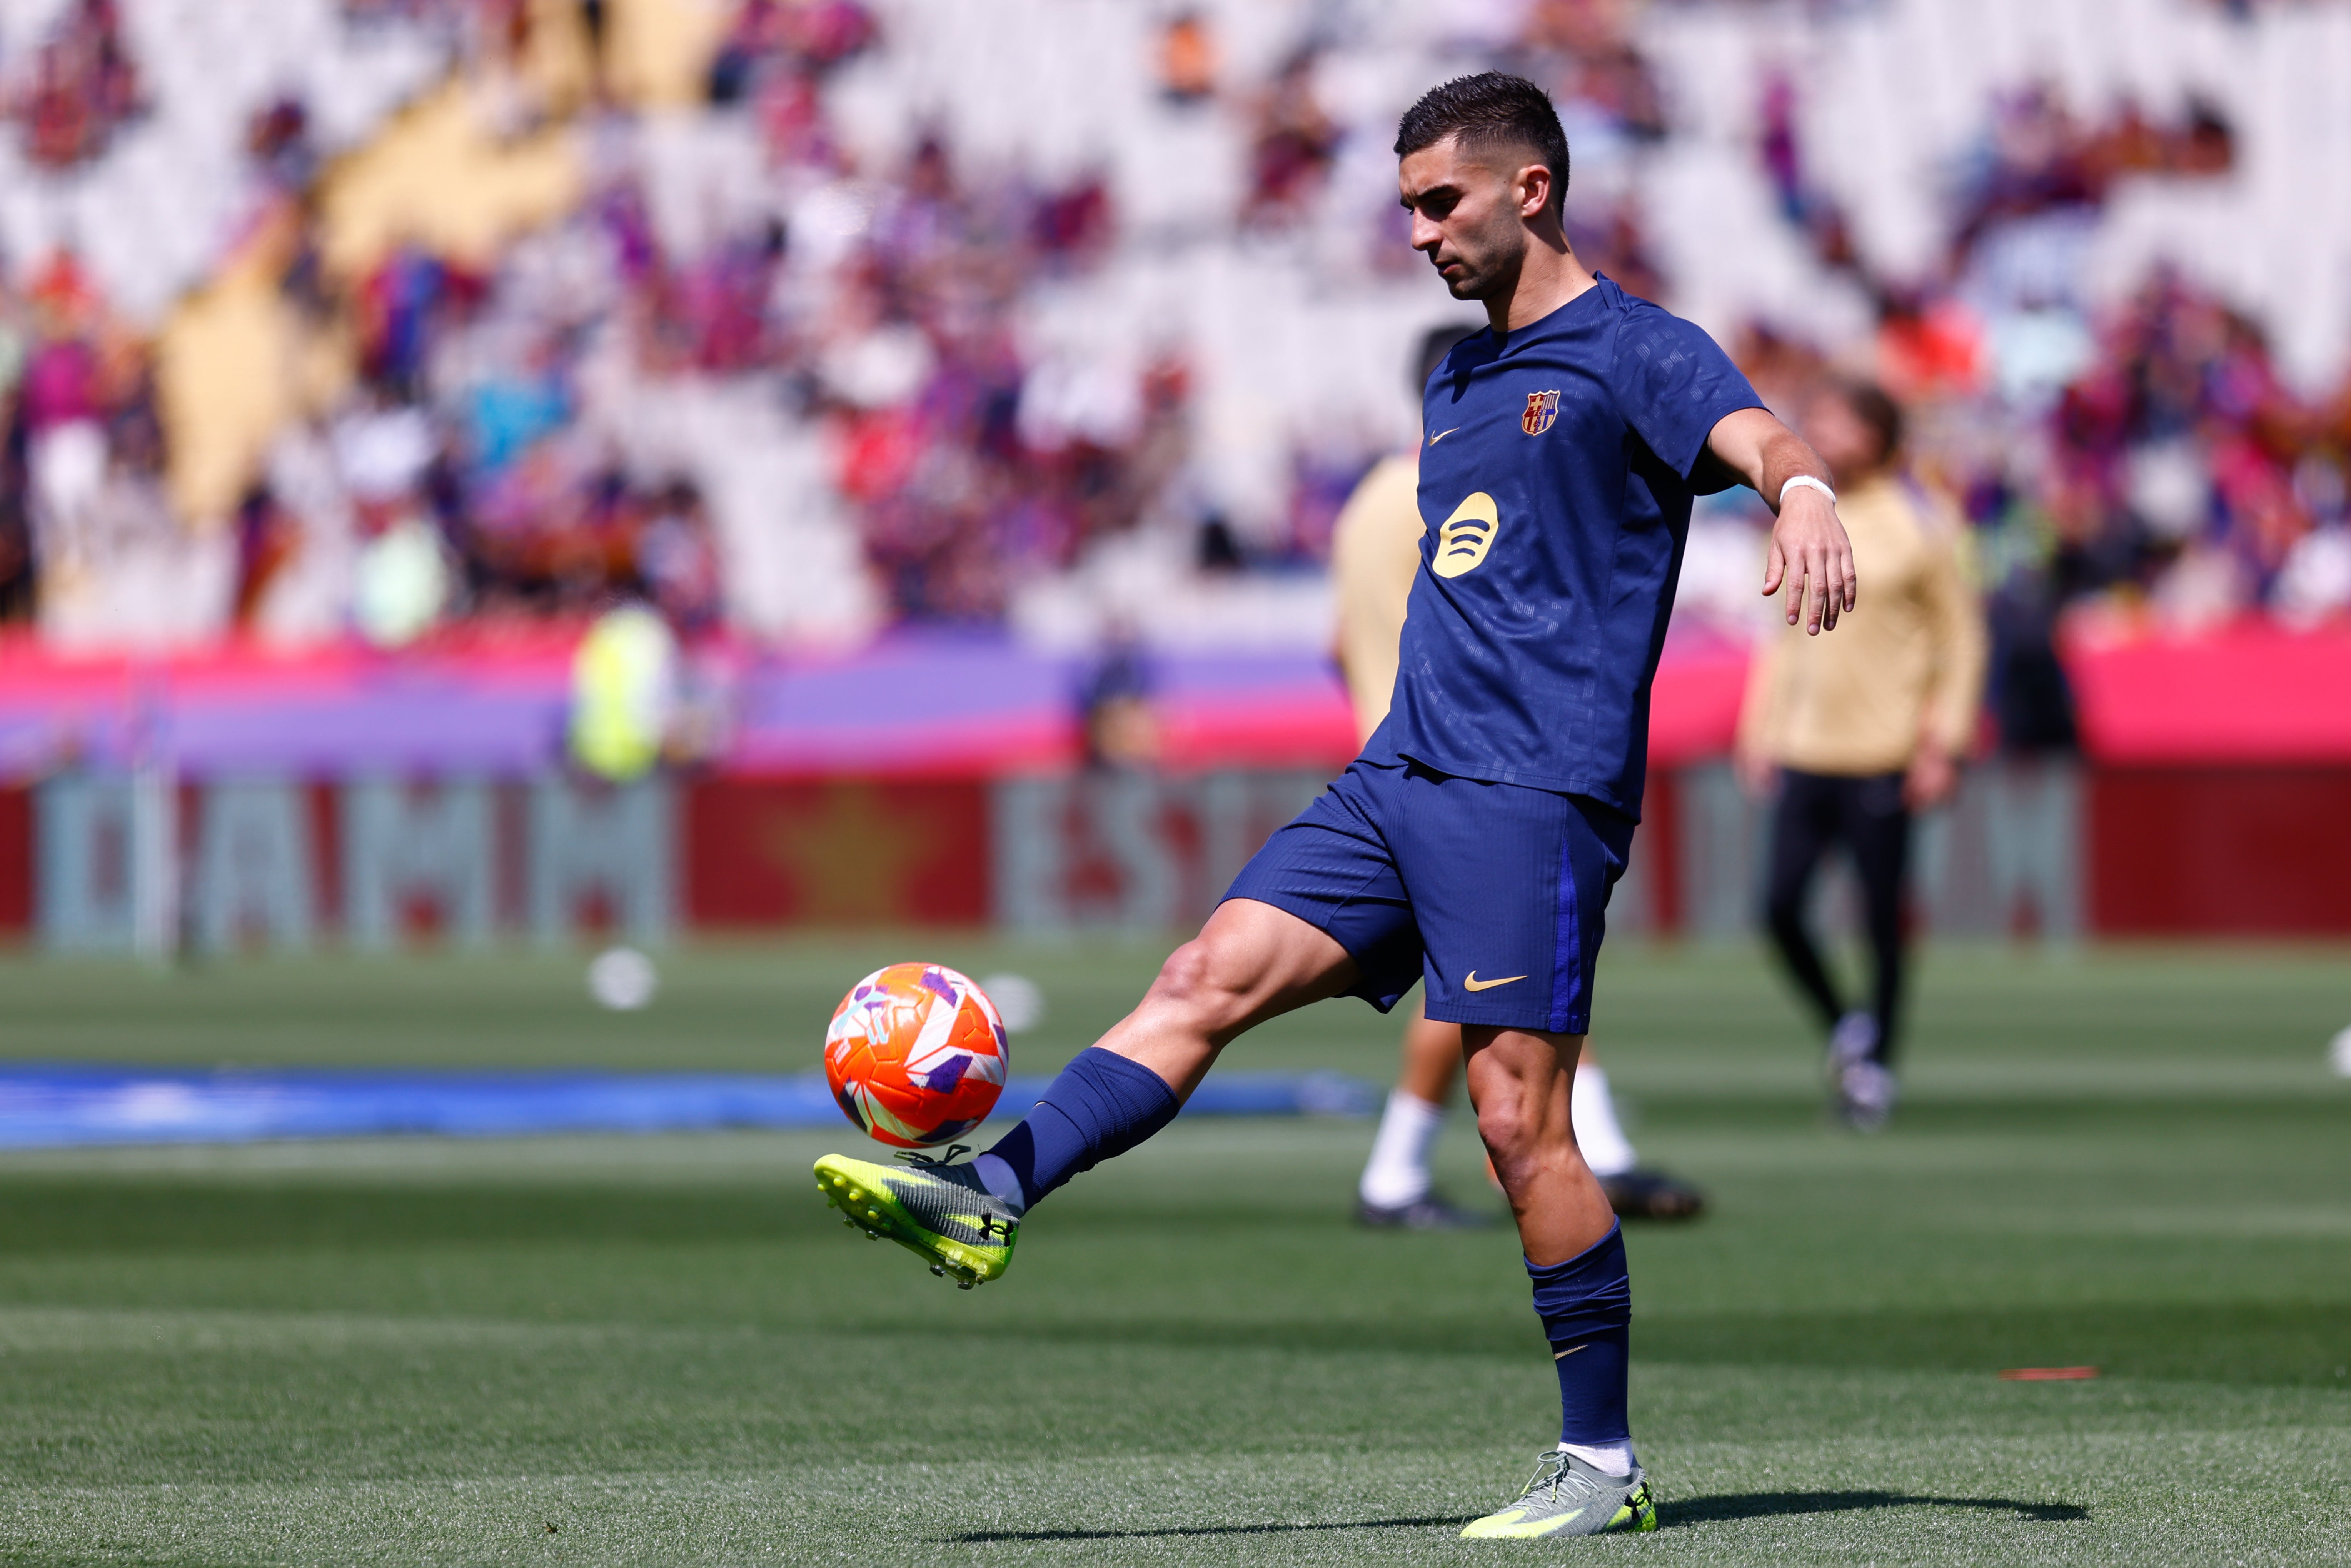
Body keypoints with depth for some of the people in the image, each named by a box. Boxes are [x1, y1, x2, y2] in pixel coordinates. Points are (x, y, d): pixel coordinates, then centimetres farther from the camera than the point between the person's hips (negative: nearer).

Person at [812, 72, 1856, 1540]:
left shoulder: (1632, 350, -3)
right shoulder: (1456, 385, 22)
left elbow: (1756, 435, -23)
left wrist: (1803, 492, -46)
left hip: (1536, 790, -8)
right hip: (1402, 774, 8)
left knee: (1522, 1123, -10)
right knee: (1212, 975, -6)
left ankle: (1604, 1463, -3)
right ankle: (989, 1198, -15)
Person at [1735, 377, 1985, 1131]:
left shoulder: (1918, 527, -5)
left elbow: (1961, 638, -2)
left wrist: (1944, 743, -9)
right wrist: (1763, 732, 15)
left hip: (1880, 757, -5)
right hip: (1806, 751, 5)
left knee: (1881, 919, 1)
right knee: (1780, 905, -4)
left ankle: (1878, 1065, 14)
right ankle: (1843, 1027, 18)